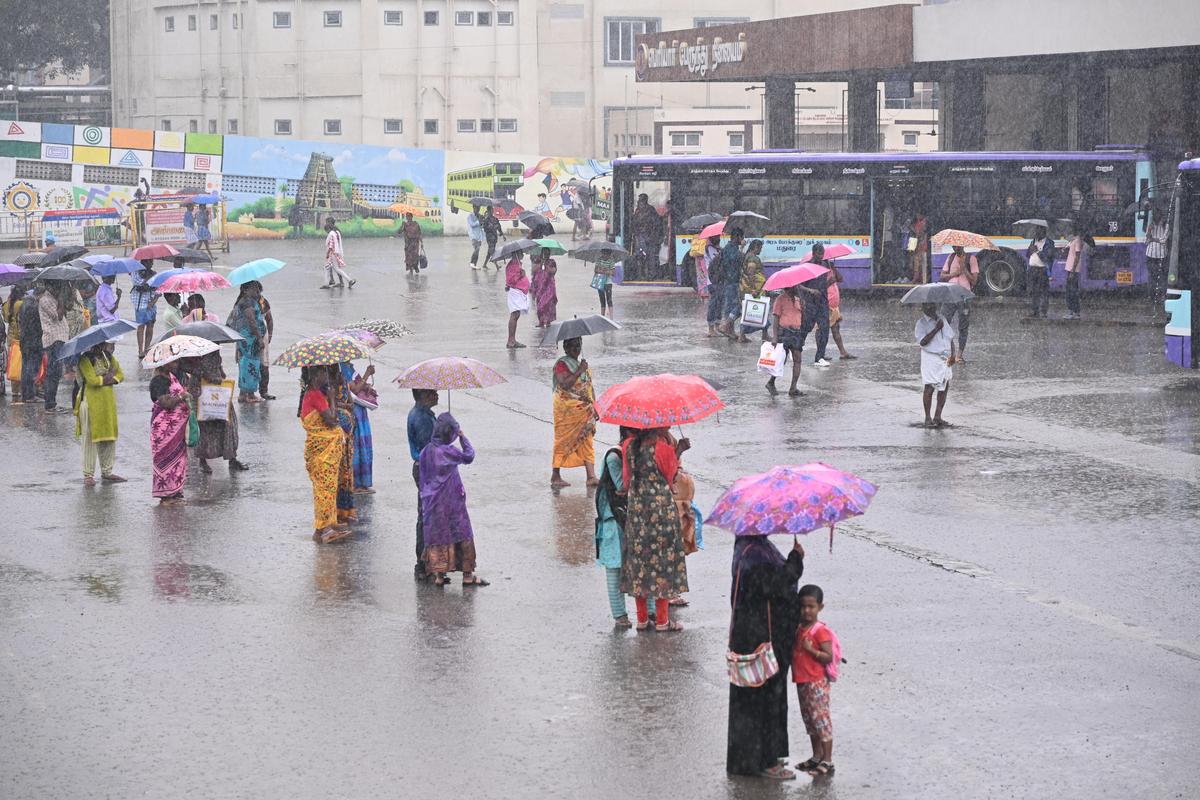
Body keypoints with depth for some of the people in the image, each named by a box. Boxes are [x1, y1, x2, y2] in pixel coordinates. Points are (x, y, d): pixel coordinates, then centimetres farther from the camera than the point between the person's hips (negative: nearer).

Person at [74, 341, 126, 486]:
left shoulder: (109, 357, 11)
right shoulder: (85, 360, -11)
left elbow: (120, 375, 6)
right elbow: (92, 380, -21)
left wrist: (107, 380, -13)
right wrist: (110, 375, -7)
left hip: (108, 402, 7)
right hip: (91, 402, -7)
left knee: (109, 437, 8)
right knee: (90, 438, -3)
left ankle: (107, 472, 18)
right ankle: (88, 475, 3)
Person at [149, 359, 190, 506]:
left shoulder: (172, 377, 13)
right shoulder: (159, 381, -15)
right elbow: (166, 402, -26)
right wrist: (182, 396, -18)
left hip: (177, 426, 9)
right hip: (165, 427, -9)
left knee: (178, 459, 11)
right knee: (167, 459, -6)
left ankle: (174, 493, 17)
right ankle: (166, 496, -1)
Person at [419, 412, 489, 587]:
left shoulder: (426, 452, 1)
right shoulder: (448, 451, -19)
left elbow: (423, 479, 8)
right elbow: (469, 456, -4)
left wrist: (425, 498, 16)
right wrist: (462, 436, 4)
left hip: (432, 503, 6)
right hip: (451, 501, -6)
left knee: (437, 536, 11)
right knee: (462, 535, 5)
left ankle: (438, 575, 12)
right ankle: (467, 575, 8)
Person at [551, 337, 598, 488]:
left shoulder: (583, 365, 15)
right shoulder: (562, 364, -9)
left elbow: (590, 387, 19)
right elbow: (564, 384, -24)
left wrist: (595, 406, 12)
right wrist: (579, 371, -24)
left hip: (585, 410, 7)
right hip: (567, 411, -7)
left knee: (587, 442, 1)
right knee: (563, 441, -1)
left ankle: (591, 476, -1)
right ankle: (555, 476, 8)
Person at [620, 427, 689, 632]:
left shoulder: (629, 446, 0)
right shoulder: (662, 448, -16)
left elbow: (626, 479, 8)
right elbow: (670, 477, -3)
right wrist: (678, 452, 5)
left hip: (636, 509, 5)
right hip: (662, 509, -5)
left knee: (638, 560, 12)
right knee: (663, 561, 4)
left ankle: (642, 618, 16)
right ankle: (662, 620, 8)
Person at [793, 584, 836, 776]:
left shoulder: (820, 631, -14)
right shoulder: (799, 629, 11)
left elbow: (828, 657, -17)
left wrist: (810, 649, -26)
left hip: (816, 682, -9)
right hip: (802, 681, 9)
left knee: (821, 719, -5)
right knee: (809, 720, 16)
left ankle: (827, 761, -2)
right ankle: (817, 757, 26)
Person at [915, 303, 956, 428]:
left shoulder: (942, 319, 13)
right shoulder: (921, 323, -6)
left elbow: (951, 337, 15)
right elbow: (923, 341, -19)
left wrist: (952, 354, 3)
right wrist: (936, 329, -21)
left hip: (945, 358, 6)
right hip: (930, 358, -6)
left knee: (944, 387, 5)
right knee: (930, 387, -6)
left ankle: (938, 417, 13)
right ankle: (928, 419, -1)